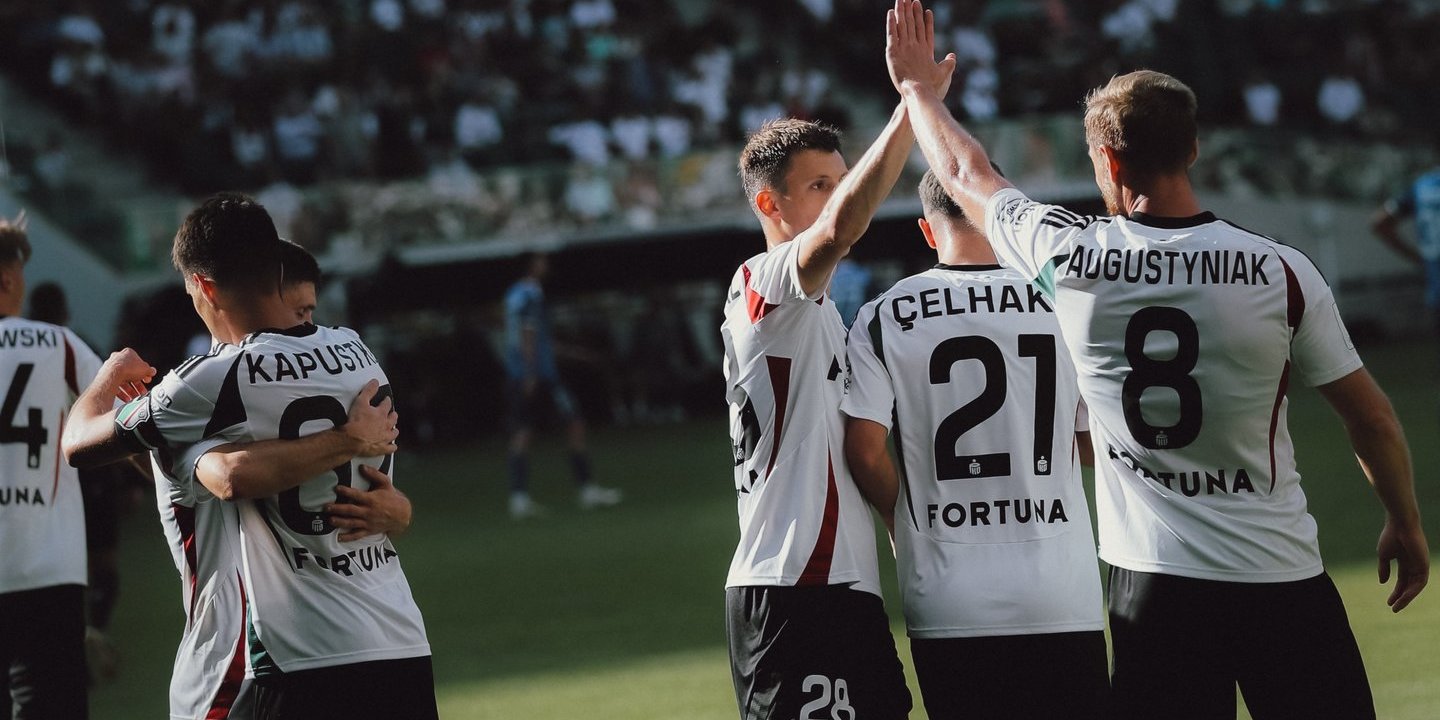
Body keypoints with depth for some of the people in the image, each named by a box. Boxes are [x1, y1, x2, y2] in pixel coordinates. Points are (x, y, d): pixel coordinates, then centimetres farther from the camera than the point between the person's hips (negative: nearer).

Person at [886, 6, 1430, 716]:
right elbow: (1373, 421, 1)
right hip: (1281, 578, -2)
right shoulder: (1282, 273, -8)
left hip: (1150, 585, 2)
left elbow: (966, 175, 16)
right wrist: (1406, 523, 18)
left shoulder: (1068, 254, -5)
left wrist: (916, 85, 34)